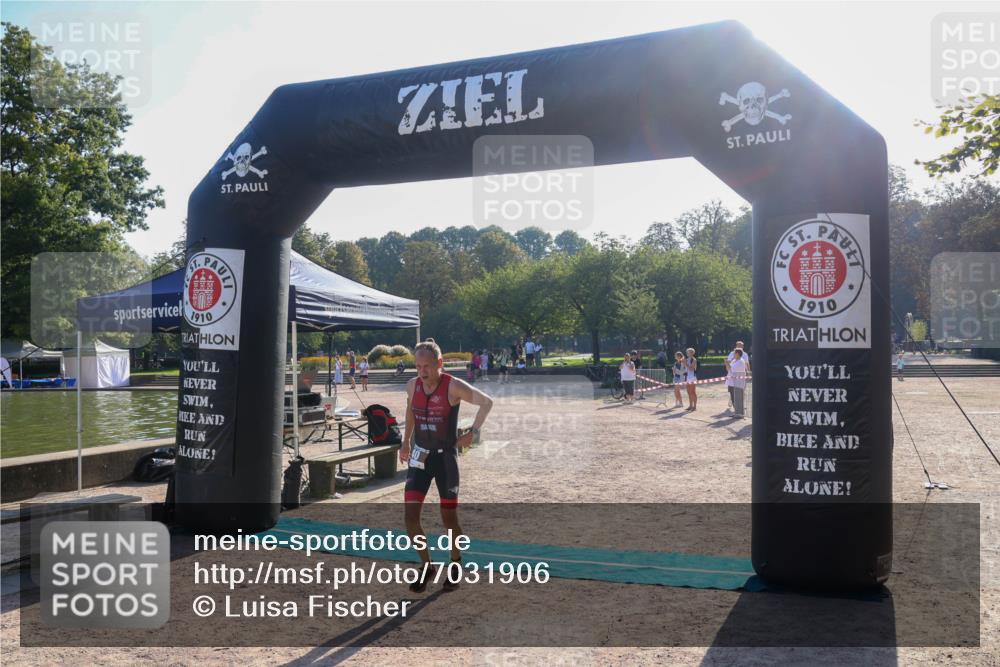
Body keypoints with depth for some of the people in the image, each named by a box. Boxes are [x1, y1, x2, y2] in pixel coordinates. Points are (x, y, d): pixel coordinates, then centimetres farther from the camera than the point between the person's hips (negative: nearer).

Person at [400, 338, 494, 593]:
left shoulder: (453, 386, -16)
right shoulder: (412, 385, -2)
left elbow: (487, 402, -7)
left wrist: (473, 432, -14)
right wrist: (406, 442, 24)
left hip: (446, 457, -4)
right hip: (419, 456, 4)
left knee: (449, 519, 5)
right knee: (410, 516, -5)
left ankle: (455, 563, 32)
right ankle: (426, 567, 16)